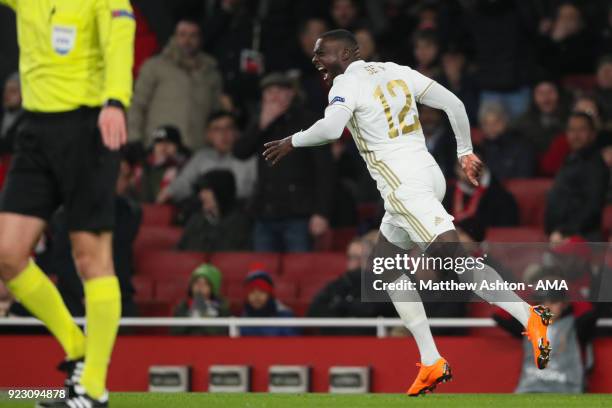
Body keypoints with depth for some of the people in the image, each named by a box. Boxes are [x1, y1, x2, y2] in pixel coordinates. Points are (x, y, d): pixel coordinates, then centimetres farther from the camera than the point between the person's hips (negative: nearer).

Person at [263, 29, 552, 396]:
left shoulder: (347, 82, -3)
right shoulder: (396, 72, 20)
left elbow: (331, 128, -22)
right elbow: (454, 104, 19)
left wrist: (292, 142, -5)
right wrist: (465, 151, 29)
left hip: (404, 183, -9)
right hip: (428, 173, 9)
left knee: (451, 253, -21)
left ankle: (530, 317, -37)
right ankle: (431, 363, 13)